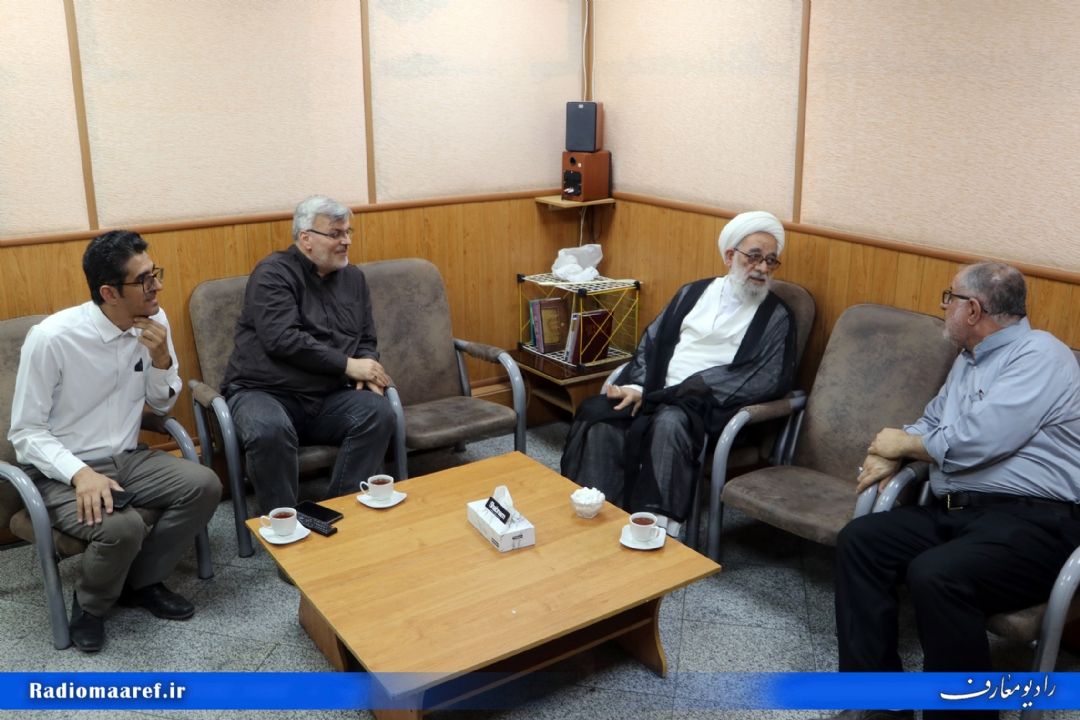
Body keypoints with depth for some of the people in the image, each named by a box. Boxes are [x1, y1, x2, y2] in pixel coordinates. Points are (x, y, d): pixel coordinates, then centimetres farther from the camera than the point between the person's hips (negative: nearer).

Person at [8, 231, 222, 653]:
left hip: (127, 459, 6)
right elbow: (25, 434, -14)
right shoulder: (51, 338, -21)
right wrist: (81, 473, -31)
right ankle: (89, 605, 4)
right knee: (122, 527, -32)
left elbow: (162, 405, 7)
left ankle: (140, 583, 7)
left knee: (204, 487, -18)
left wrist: (161, 358, -14)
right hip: (62, 471, -5)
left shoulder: (154, 321, -5)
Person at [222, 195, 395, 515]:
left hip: (328, 398, 5)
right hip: (264, 392, -5)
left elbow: (366, 340, 19)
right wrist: (347, 365, -17)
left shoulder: (353, 277, 14)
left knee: (379, 412, -23)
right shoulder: (273, 273, -6)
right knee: (270, 430, -38)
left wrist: (366, 367, -5)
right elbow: (282, 340, -19)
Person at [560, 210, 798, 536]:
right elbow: (651, 343, 16)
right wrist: (638, 387, -6)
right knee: (597, 414, -26)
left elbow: (768, 381, -6)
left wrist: (688, 392, -14)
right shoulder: (693, 293, 20)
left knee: (669, 422, -38)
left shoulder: (777, 317, 8)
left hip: (709, 408, -4)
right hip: (655, 395, 4)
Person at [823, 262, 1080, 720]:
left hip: (1033, 521, -9)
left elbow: (972, 443, -20)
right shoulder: (968, 361, 19)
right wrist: (891, 453, 4)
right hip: (957, 511, 9)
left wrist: (903, 444, -2)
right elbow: (932, 423, 27)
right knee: (859, 540, -7)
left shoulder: (1040, 355, -10)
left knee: (934, 574, -33)